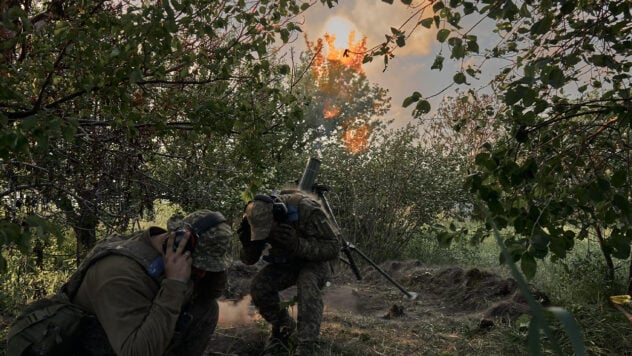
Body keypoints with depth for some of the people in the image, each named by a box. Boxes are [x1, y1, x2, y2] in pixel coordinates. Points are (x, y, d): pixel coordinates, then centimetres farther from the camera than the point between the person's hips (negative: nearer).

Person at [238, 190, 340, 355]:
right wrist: (247, 244, -32)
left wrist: (297, 244, -44)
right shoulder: (260, 218, -19)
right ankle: (284, 330, 5)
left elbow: (333, 247, -31)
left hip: (316, 259, -4)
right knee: (259, 286, -19)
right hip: (287, 261, 5)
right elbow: (248, 260, -9)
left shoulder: (306, 209, -34)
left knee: (307, 286, -35)